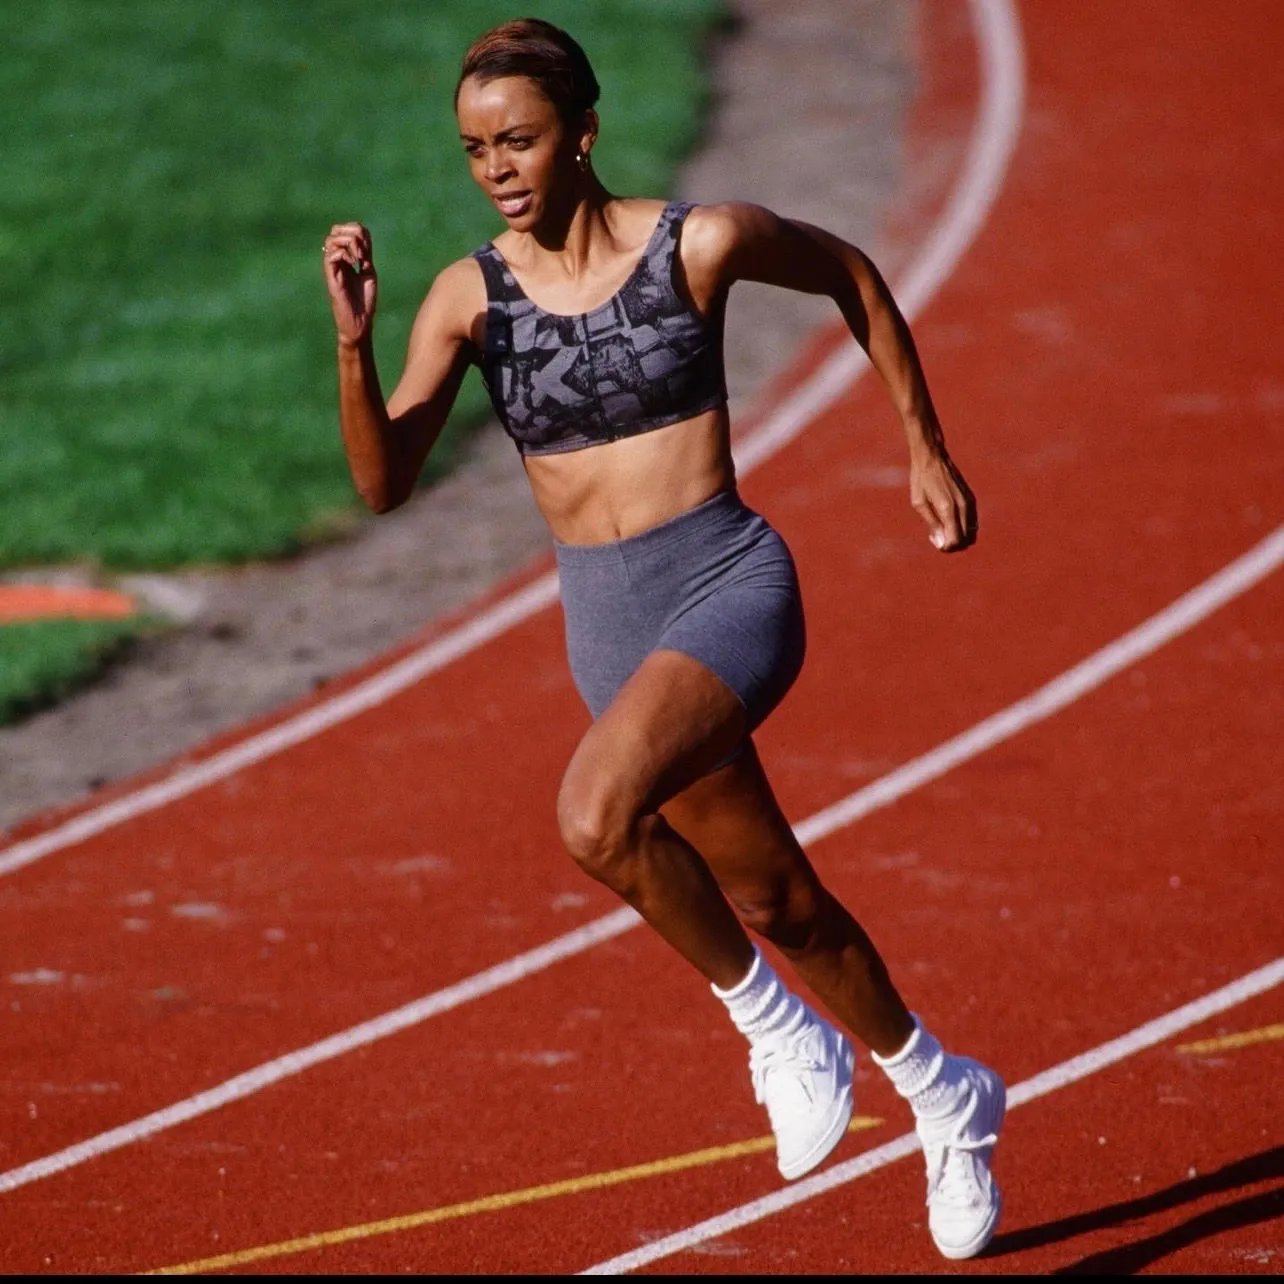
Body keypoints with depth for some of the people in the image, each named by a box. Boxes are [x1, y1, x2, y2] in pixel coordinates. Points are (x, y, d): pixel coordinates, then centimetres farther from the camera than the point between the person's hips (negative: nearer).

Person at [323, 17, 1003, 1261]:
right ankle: (944, 1097, 41)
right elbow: (384, 482, -9)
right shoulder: (470, 296, -2)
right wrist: (354, 343, -26)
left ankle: (773, 1022, -8)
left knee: (595, 815, -30)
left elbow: (852, 276, 9)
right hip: (607, 626, 5)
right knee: (774, 901, 18)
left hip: (729, 588, -5)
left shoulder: (698, 243, -10)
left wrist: (928, 451, 12)